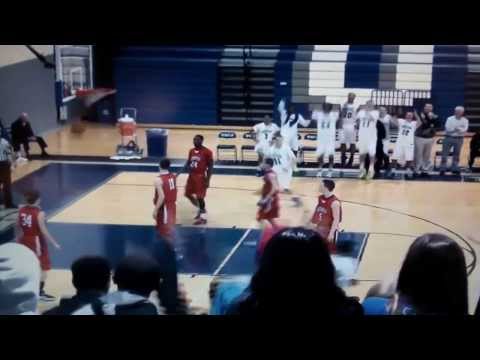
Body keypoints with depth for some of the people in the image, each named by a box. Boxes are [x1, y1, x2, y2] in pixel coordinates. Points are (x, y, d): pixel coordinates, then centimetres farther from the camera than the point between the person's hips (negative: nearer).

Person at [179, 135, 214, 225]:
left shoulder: (207, 152, -13)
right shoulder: (191, 151, 7)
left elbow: (210, 167, -11)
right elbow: (188, 163, 16)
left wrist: (207, 180, -15)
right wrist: (179, 173, 7)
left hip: (200, 177, -8)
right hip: (191, 176, 8)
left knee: (199, 197, -5)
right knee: (188, 194, 13)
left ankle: (203, 218, 9)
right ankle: (201, 209, 33)